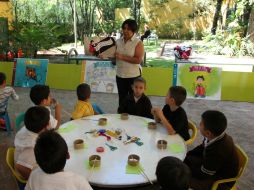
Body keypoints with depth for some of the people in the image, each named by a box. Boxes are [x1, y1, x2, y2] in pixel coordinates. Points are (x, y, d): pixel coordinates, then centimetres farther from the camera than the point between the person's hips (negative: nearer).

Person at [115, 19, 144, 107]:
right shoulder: (119, 41, 5)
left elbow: (138, 60, -21)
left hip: (133, 76, -5)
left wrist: (122, 57, -23)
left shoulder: (138, 43, -10)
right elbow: (114, 56, 16)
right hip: (120, 75, 5)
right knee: (122, 98, 17)